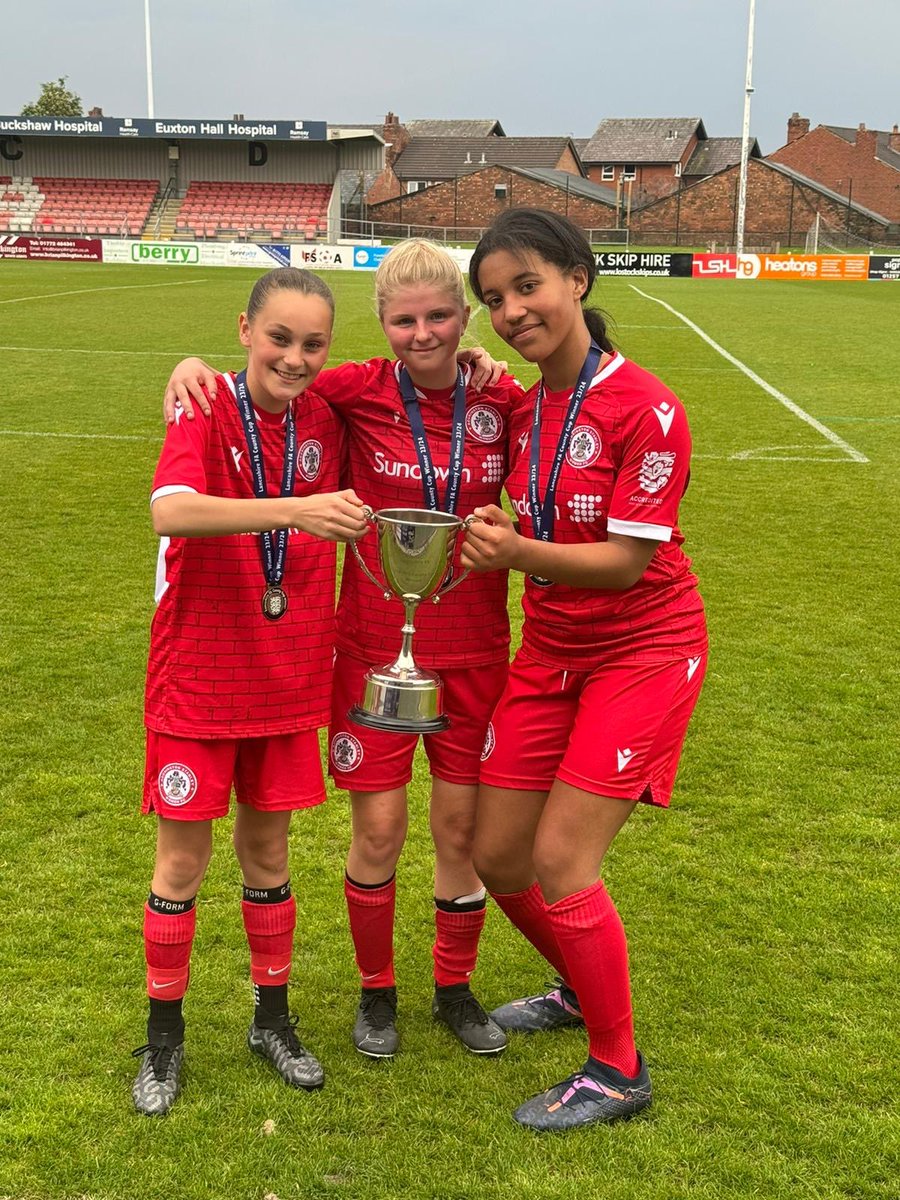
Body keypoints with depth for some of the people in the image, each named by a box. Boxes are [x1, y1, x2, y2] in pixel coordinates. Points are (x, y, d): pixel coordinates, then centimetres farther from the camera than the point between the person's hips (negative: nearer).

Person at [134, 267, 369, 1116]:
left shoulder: (325, 418, -2)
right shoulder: (208, 411, -16)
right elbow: (169, 510, -33)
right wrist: (294, 509, -47)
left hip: (287, 677, 4)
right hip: (198, 675, -3)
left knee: (266, 850, 16)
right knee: (183, 857, 7)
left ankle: (272, 1019, 32)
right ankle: (164, 1036, 25)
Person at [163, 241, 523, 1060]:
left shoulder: (503, 401, -4)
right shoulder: (357, 393, -9)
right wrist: (197, 365, -15)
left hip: (473, 647, 2)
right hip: (376, 645, -1)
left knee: (464, 824, 10)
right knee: (378, 829, 4)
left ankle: (455, 987, 32)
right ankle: (377, 991, 28)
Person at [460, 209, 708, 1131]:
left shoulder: (645, 408, -18)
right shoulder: (523, 409, 3)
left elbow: (625, 561, -21)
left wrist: (521, 553, -35)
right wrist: (490, 538, -11)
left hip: (642, 651, -7)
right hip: (550, 649, 7)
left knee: (560, 859, -10)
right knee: (498, 852, 8)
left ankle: (619, 1070, 12)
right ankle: (581, 989, 38)